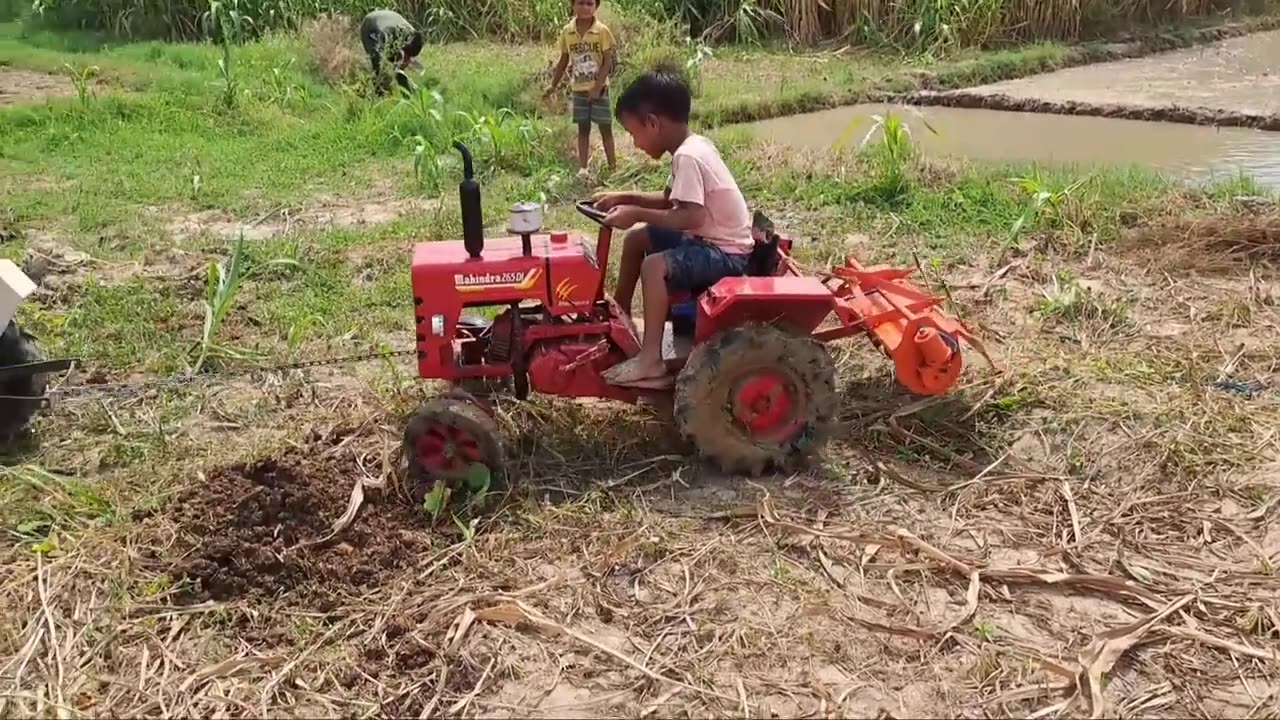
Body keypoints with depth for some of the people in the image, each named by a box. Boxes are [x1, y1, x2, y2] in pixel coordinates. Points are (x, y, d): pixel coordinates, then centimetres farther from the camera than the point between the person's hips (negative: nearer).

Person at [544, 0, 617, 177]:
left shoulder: (602, 31, -11)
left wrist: (597, 87, -18)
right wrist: (553, 85, 9)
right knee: (583, 129, 9)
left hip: (599, 88, -3)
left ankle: (612, 165, 12)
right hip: (578, 88, 3)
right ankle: (582, 168, 12)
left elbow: (607, 61, -11)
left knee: (605, 127, 4)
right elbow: (563, 61, 8)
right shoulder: (567, 32, -1)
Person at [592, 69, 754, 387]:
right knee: (636, 238, 15)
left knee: (654, 266, -30)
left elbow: (692, 217, -33)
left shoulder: (688, 157, -24)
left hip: (726, 253, -11)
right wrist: (627, 198, 9)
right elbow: (671, 200, 18)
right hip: (711, 239, 11)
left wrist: (637, 214, -26)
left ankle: (651, 360, -24)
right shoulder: (692, 146, 6)